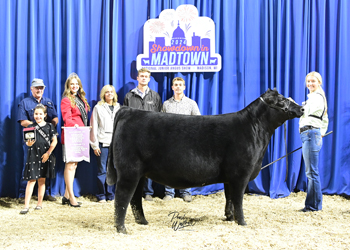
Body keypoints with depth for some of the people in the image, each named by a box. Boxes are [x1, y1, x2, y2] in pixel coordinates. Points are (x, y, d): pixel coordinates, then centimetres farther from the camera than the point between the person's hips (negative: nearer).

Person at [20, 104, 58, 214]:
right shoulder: (30, 127, 6)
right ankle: (26, 205, -8)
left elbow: (54, 141, 3)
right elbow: (27, 141, 2)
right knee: (31, 180, -6)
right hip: (33, 156, -1)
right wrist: (28, 143, -21)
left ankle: (39, 203, 18)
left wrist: (48, 153, -5)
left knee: (42, 180, 8)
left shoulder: (49, 126, 5)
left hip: (45, 156, 1)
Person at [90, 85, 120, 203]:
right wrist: (95, 145, -2)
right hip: (103, 143, -3)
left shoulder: (118, 108, 13)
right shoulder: (98, 108, 4)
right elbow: (94, 127, 2)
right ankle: (101, 196, 5)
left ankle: (110, 195, 10)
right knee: (102, 170, -1)